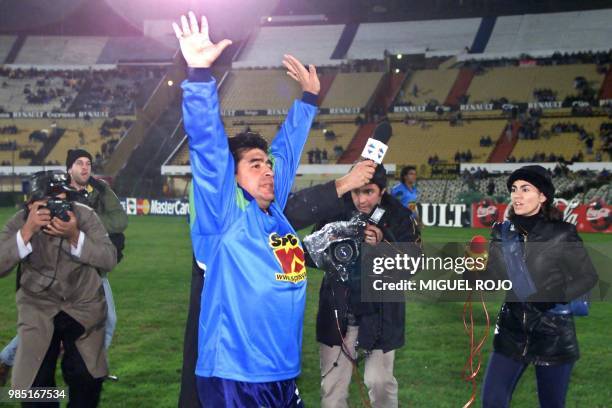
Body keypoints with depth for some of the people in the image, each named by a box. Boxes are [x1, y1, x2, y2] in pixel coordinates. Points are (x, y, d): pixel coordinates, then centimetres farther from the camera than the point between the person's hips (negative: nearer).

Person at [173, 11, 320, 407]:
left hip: (285, 376, 7)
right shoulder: (224, 215, -8)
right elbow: (207, 147, -19)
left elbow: (287, 147, 21)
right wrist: (200, 73, -28)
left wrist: (309, 97, 31)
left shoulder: (274, 211, 8)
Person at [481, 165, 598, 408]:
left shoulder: (561, 235, -12)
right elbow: (491, 278, 5)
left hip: (553, 335, -3)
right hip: (512, 333, 4)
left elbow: (588, 277, -4)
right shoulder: (503, 233, 0)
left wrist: (556, 296, -18)